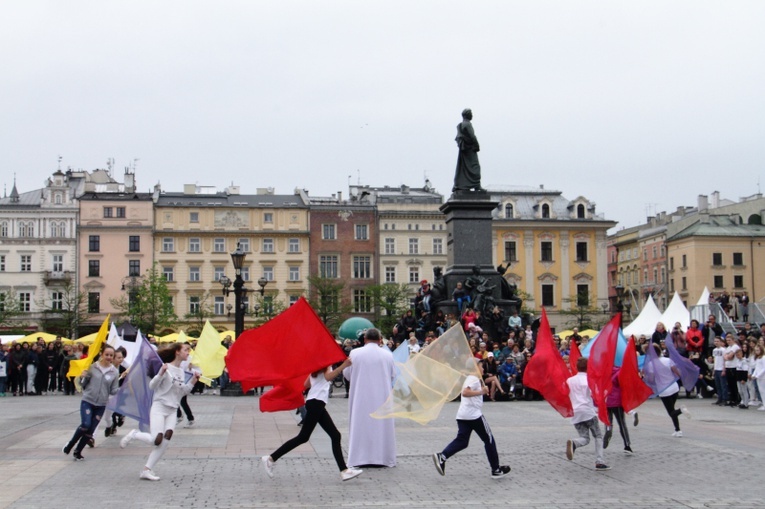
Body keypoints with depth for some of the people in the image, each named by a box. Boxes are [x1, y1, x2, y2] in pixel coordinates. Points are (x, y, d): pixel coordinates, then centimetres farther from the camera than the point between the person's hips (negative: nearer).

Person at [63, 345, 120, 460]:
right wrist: (82, 378, -18)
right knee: (86, 425, -20)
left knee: (91, 430, 4)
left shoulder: (114, 372, -1)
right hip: (87, 401, -3)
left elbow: (113, 390, 3)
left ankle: (77, 451, 22)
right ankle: (70, 444, 4)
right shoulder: (92, 367, -6)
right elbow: (82, 385, 2)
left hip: (101, 405, 3)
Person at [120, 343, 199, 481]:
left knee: (165, 441, -9)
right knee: (156, 440, -15)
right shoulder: (167, 368, -9)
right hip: (159, 407, -6)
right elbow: (152, 386, -11)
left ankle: (147, 470, -3)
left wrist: (192, 382, 2)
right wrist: (161, 373, -27)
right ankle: (134, 434, 14)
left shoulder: (182, 372, 12)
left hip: (172, 410, 6)